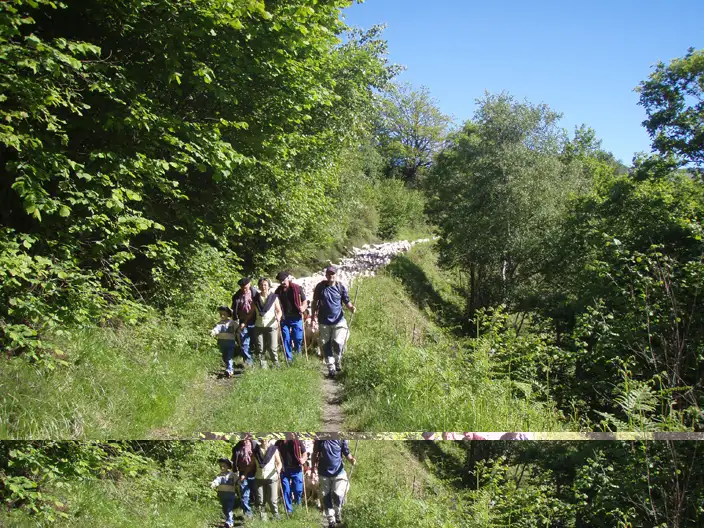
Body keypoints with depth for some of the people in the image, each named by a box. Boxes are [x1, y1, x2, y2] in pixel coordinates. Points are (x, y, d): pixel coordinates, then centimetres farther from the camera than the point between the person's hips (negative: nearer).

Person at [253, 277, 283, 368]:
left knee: (273, 348, -7)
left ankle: (276, 365, 7)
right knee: (260, 349, 2)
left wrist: (278, 316, -18)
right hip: (259, 326, 2)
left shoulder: (274, 297, 4)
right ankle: (263, 367, 9)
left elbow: (279, 311, 4)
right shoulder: (256, 298, 9)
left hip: (271, 326, -2)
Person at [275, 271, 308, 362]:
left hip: (296, 318, -2)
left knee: (298, 338, -1)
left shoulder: (297, 288, -5)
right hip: (284, 318, 3)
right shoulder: (278, 291, 4)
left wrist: (303, 307, -22)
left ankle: (298, 353, 24)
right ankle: (289, 358, 14)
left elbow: (304, 301, -1)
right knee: (286, 339, 3)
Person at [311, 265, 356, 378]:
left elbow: (347, 301, 0)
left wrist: (351, 308, -21)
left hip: (338, 320, -1)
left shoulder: (341, 287, -2)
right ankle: (331, 368, 19)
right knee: (326, 345, 6)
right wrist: (314, 315, 2)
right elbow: (315, 302, 7)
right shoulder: (320, 286, -1)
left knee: (337, 343, -11)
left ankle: (338, 361, 18)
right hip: (324, 321, 1)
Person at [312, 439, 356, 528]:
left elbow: (347, 453, -2)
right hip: (323, 473, 2)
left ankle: (338, 513, 16)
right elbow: (315, 454, 5)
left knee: (337, 495, -14)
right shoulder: (320, 438, -5)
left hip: (338, 472, -2)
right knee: (326, 498, 9)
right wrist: (313, 469, 4)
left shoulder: (341, 438, -7)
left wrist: (351, 459, -24)